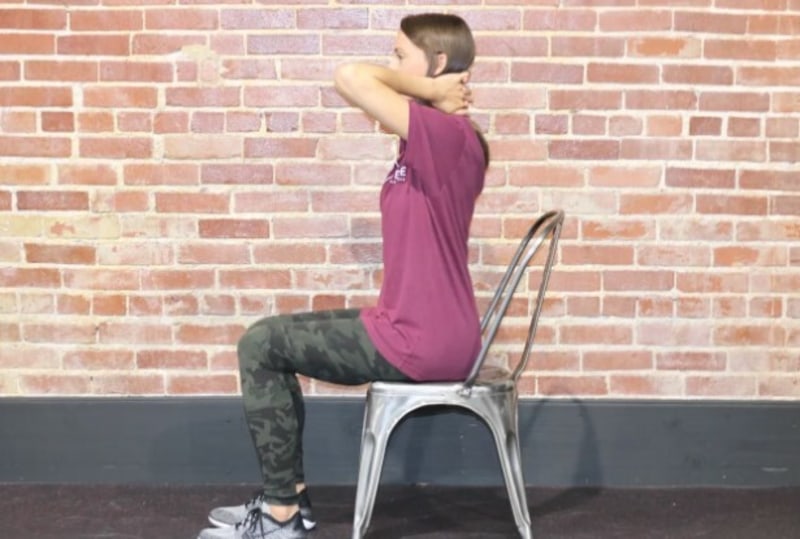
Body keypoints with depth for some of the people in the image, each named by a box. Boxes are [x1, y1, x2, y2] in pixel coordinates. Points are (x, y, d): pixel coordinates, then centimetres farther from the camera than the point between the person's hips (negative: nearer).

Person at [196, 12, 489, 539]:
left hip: (422, 341, -10)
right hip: (416, 326, 10)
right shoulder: (432, 138, 10)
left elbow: (351, 77, -27)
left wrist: (433, 91, -16)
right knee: (275, 338, 17)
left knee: (261, 345, -1)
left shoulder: (449, 135, -20)